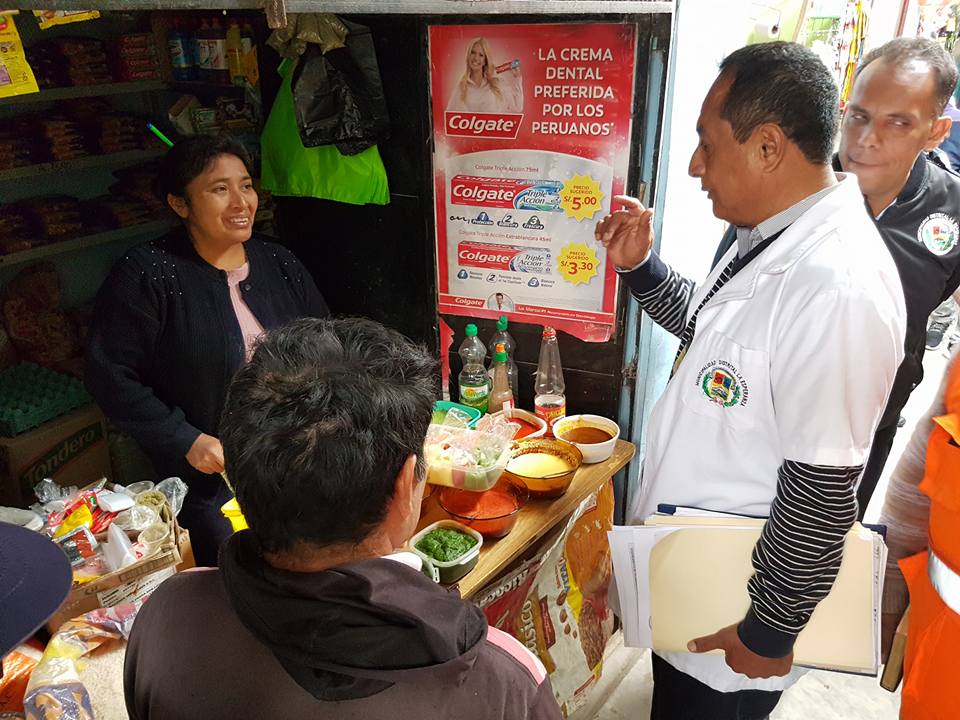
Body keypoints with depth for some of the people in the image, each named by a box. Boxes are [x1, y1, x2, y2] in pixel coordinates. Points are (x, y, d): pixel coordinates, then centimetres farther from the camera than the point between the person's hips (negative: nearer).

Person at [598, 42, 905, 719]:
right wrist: (640, 264, 0)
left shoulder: (838, 288, -32)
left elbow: (823, 491, -28)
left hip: (730, 618, -8)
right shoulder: (769, 235, -1)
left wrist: (770, 632, -16)